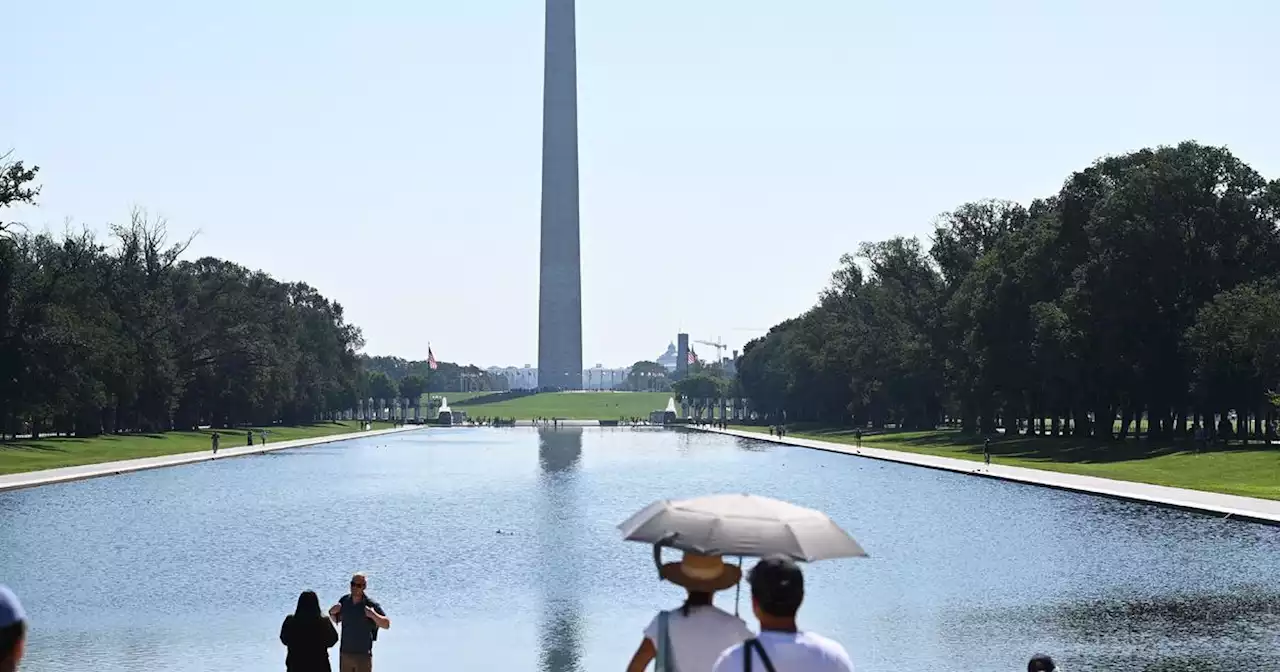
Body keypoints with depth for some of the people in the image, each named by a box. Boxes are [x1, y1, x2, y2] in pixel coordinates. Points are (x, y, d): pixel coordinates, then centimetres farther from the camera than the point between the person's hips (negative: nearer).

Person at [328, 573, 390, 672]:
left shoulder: (371, 605, -11)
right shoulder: (344, 600, 2)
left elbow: (386, 624, -12)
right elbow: (337, 619, 19)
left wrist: (373, 615, -29)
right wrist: (332, 613, -4)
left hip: (363, 655, -5)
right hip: (345, 653, 5)